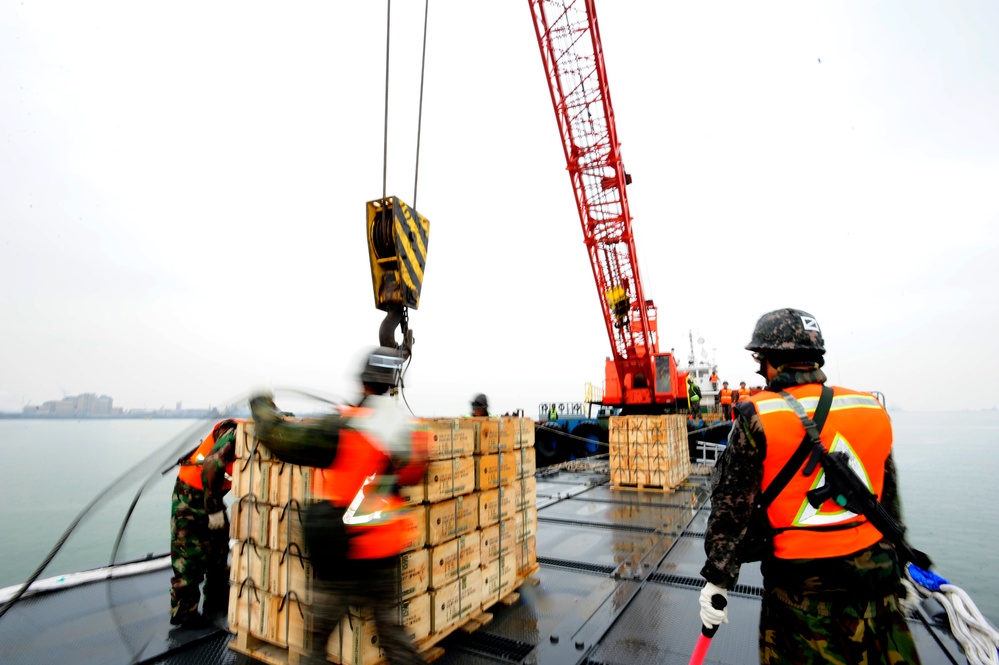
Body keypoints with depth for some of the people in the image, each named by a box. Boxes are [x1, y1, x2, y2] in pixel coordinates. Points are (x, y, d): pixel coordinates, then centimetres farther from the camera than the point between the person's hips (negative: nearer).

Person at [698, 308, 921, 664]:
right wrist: (898, 571, 24)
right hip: (875, 581, 4)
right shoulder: (871, 409, 0)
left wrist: (717, 580, -4)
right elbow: (889, 500, 11)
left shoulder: (757, 417, -14)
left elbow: (732, 506, -13)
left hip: (800, 585, -4)